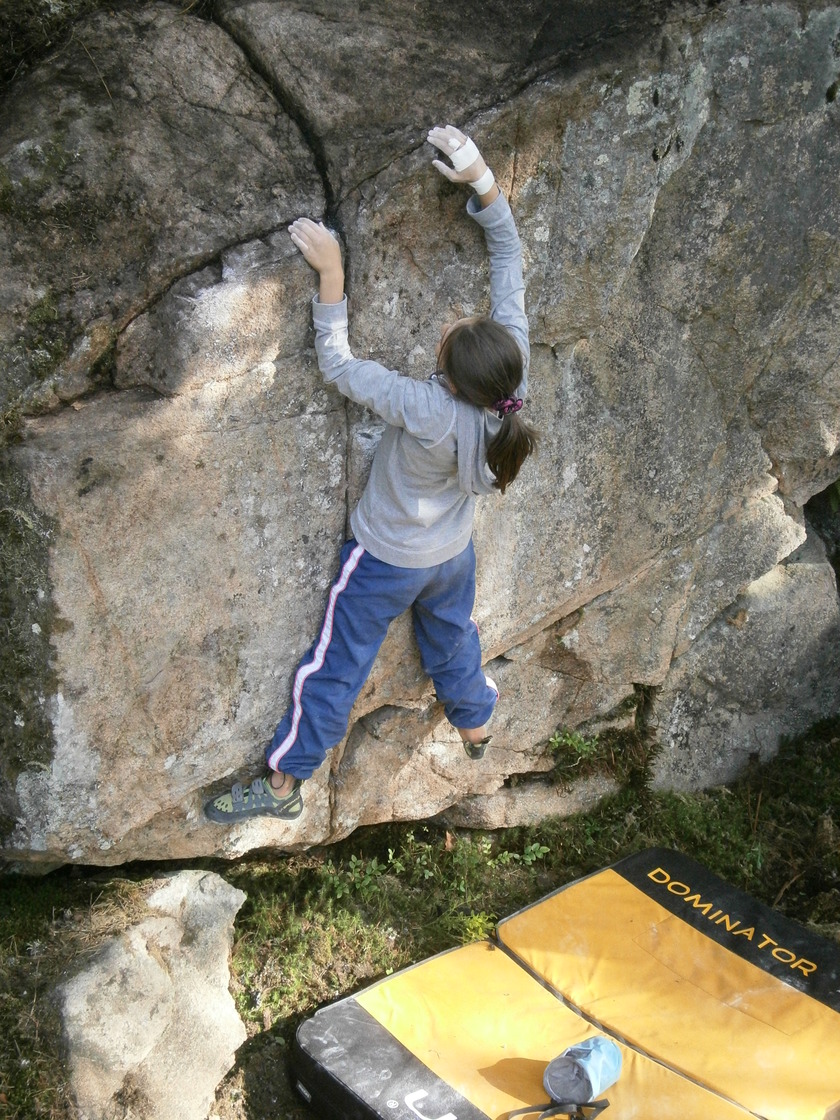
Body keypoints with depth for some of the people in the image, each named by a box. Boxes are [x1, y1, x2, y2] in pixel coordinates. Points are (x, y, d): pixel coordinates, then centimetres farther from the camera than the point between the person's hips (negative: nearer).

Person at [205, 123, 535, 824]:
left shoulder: (428, 412, -42)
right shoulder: (513, 371, -27)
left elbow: (337, 364, -31)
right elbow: (510, 262, -18)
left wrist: (331, 273, -30)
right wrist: (484, 182, -23)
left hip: (387, 561, -6)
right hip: (455, 555, 6)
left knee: (336, 668, 10)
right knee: (453, 640, 32)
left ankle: (283, 784, 27)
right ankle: (476, 726, 58)